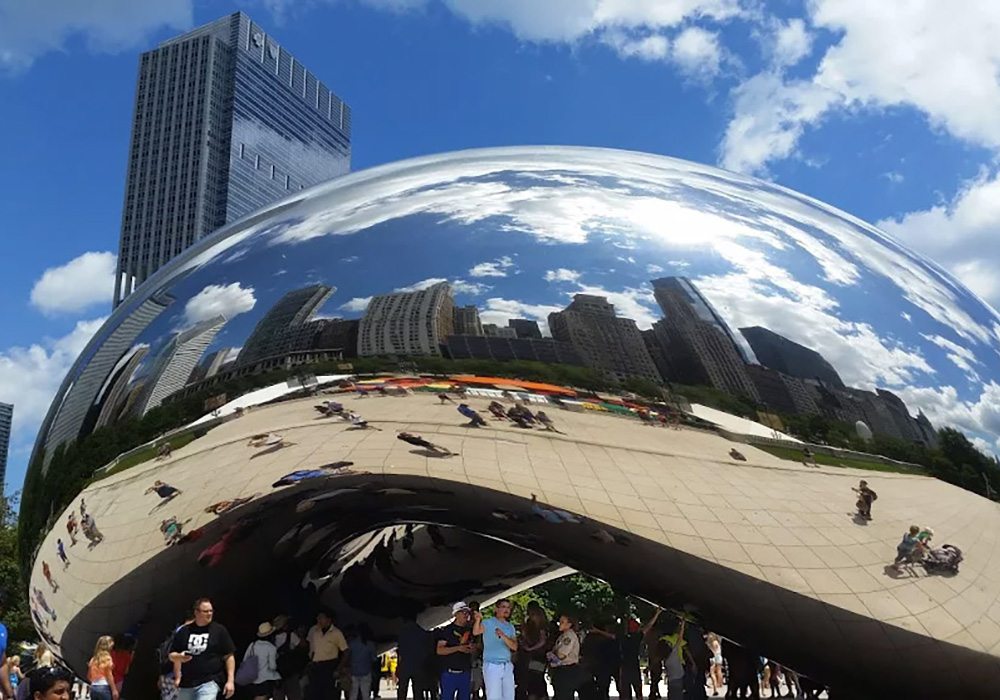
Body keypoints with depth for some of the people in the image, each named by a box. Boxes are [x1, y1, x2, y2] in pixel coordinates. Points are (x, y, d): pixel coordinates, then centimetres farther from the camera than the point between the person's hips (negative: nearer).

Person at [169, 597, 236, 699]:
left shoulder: (219, 630, -1)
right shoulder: (183, 631, 6)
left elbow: (229, 656, -1)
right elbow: (172, 655, 13)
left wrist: (230, 680, -8)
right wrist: (179, 657, -10)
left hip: (209, 682, -4)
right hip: (186, 683, 4)